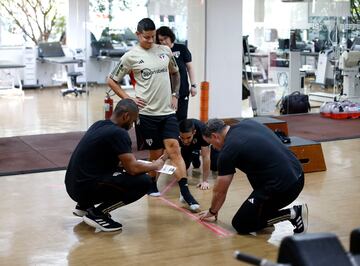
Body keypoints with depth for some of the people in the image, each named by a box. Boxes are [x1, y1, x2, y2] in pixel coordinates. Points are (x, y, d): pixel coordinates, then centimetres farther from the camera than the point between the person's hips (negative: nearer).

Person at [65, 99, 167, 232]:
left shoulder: (99, 125, 13)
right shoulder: (118, 133, -14)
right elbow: (133, 168, -17)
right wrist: (155, 166, 2)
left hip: (73, 184, 9)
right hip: (86, 188, -9)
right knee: (144, 182, -12)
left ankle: (84, 205, 20)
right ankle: (97, 214, -7)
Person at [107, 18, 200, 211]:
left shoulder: (165, 51, 7)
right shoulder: (131, 56, -4)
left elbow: (175, 73, 24)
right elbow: (111, 81, 4)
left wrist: (175, 95, 12)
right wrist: (128, 99, -5)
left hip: (168, 111, 3)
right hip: (146, 113, -2)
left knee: (174, 149, -9)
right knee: (156, 154, 5)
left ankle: (186, 194, -12)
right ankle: (152, 186, 30)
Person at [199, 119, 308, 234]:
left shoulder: (228, 151, -6)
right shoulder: (248, 122, 14)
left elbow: (220, 191, 7)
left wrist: (212, 211, 25)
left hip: (281, 187, -8)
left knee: (240, 224, 6)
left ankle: (291, 214, -3)